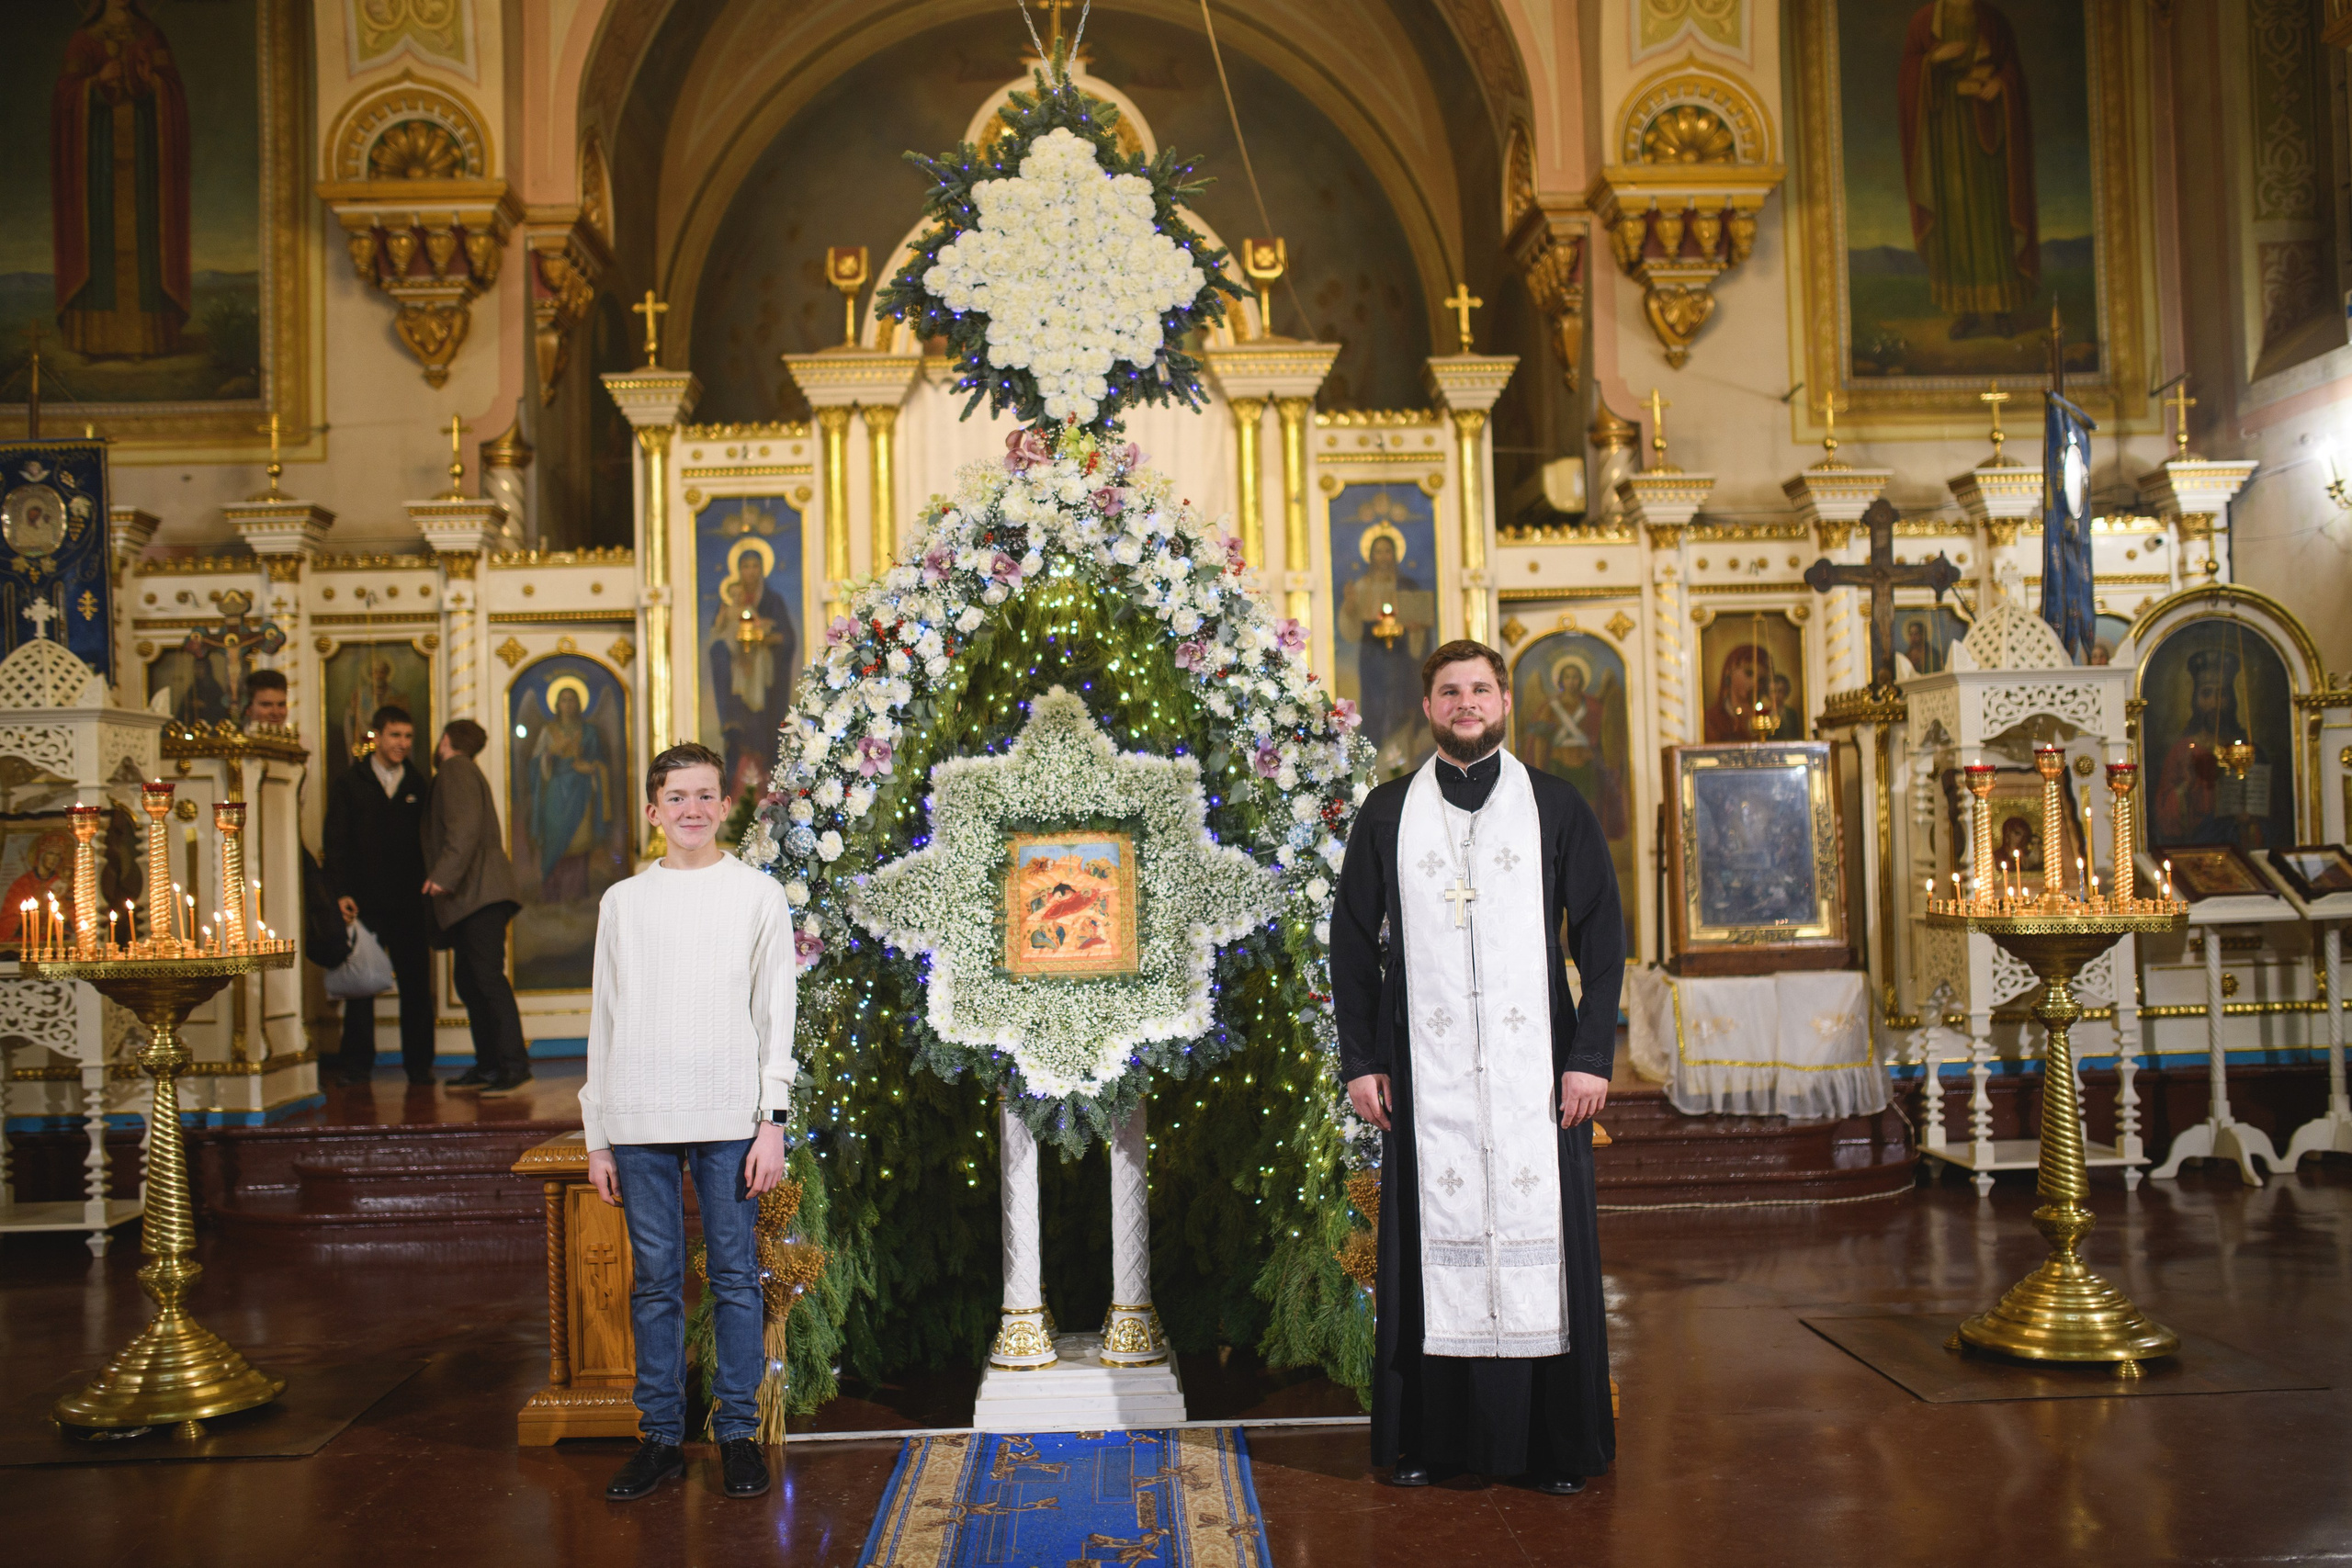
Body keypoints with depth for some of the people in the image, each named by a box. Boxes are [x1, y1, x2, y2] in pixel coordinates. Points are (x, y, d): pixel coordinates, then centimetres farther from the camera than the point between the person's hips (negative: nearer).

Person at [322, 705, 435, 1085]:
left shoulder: (420, 786, 11)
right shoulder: (348, 783, 7)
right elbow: (336, 843, 3)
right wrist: (341, 893, -8)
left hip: (409, 902, 1)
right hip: (363, 902, -1)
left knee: (416, 983, 1)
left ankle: (419, 1063, 9)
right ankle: (356, 1064, 12)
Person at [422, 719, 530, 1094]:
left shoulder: (456, 769, -4)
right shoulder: (461, 772, 27)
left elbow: (465, 827, -18)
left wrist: (444, 875, -24)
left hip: (479, 891, -11)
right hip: (471, 897, 11)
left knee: (488, 977, -16)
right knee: (468, 980, 10)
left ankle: (515, 1065, -21)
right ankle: (488, 1066, 11)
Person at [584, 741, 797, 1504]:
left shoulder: (758, 895, 6)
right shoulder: (622, 901, 11)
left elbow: (776, 1013, 4)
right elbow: (604, 1019, 12)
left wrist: (773, 1122, -4)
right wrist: (598, 1137, 8)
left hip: (728, 1118, -2)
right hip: (640, 1123, 2)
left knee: (734, 1277, 2)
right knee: (655, 1282, 6)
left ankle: (738, 1432, 11)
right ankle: (660, 1435, 15)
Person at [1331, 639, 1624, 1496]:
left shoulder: (1556, 806, 6)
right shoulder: (1388, 813, 8)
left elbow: (1602, 934, 4)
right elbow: (1353, 940, 9)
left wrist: (1591, 1054, -4)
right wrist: (1360, 1060, 1)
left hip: (1533, 1064, 0)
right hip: (1426, 1068, 1)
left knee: (1540, 1236, 0)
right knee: (1432, 1237, 2)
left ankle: (1556, 1444, 11)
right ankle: (1425, 1436, 13)